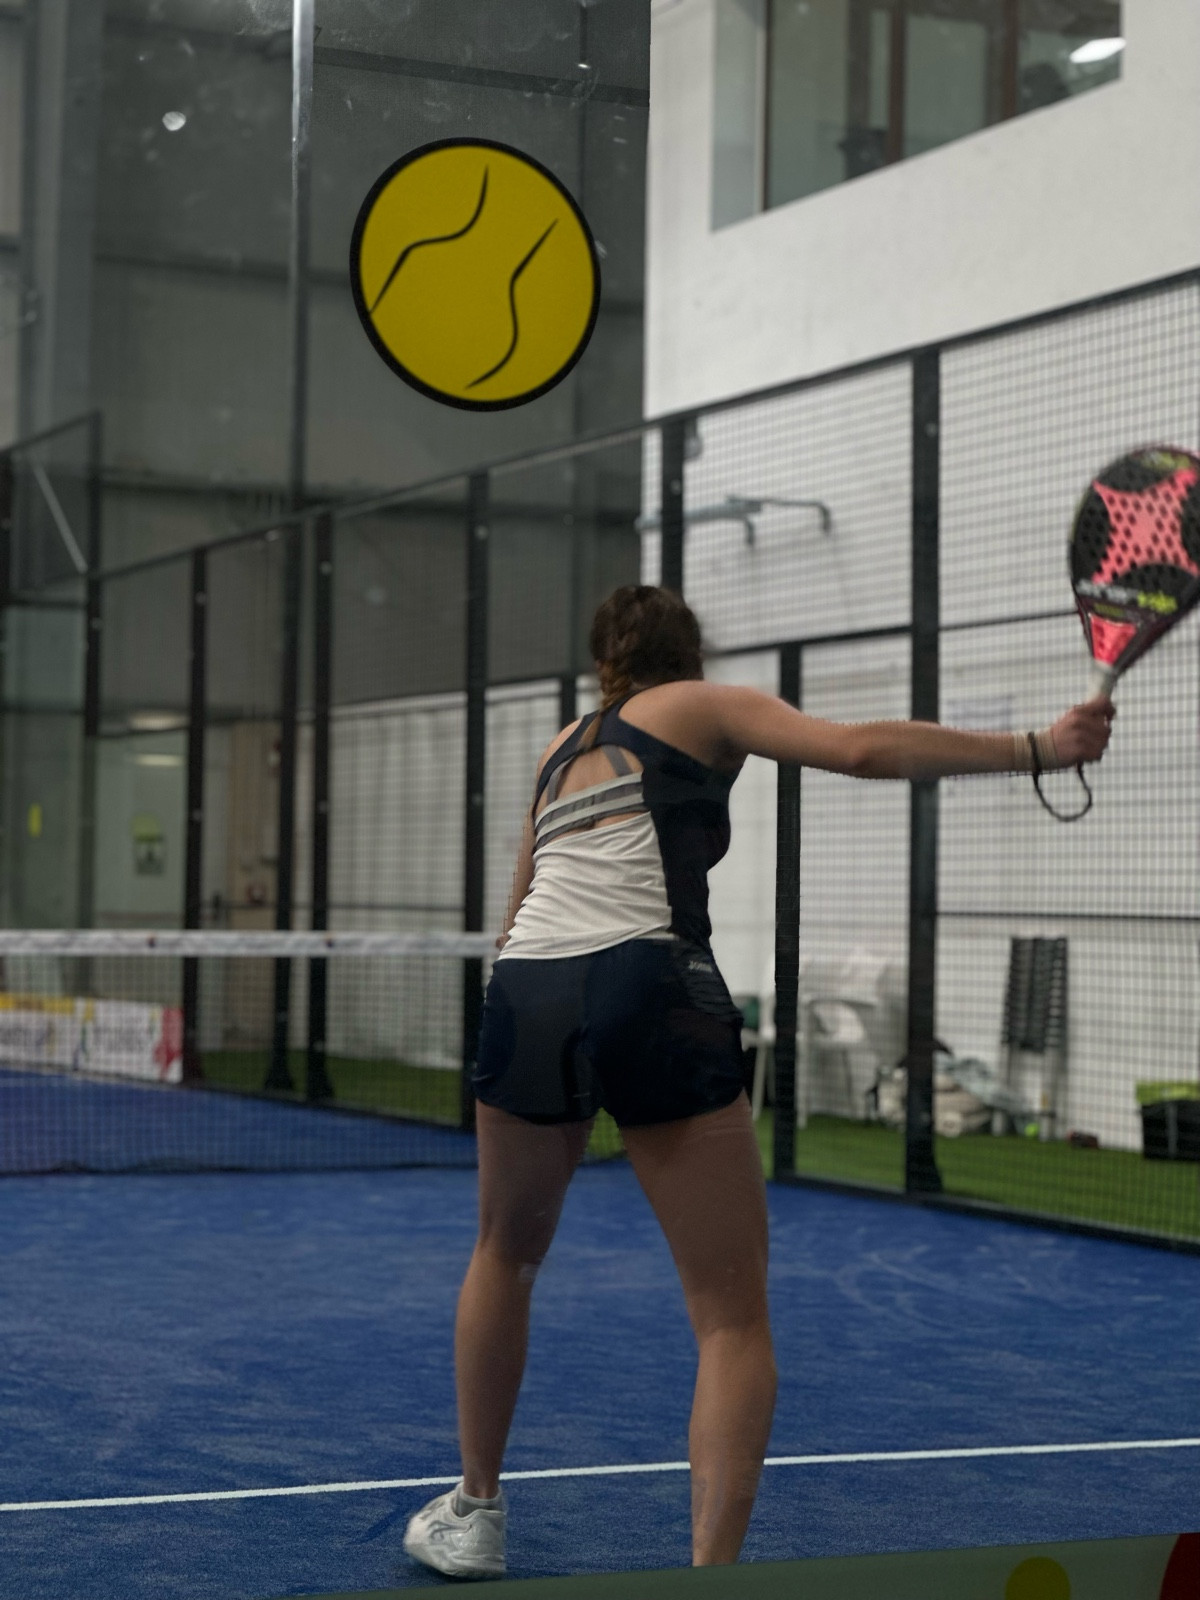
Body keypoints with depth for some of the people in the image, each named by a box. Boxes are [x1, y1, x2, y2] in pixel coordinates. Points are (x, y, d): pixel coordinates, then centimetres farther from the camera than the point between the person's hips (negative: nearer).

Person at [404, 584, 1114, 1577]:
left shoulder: (565, 747, 29)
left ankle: (473, 1515, 38)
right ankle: (713, 1574, -13)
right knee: (734, 1317, 0)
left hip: (525, 994, 5)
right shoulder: (704, 710, 13)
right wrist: (1035, 748, -3)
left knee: (507, 1255, 29)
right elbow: (858, 749, -3)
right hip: (655, 996, -5)